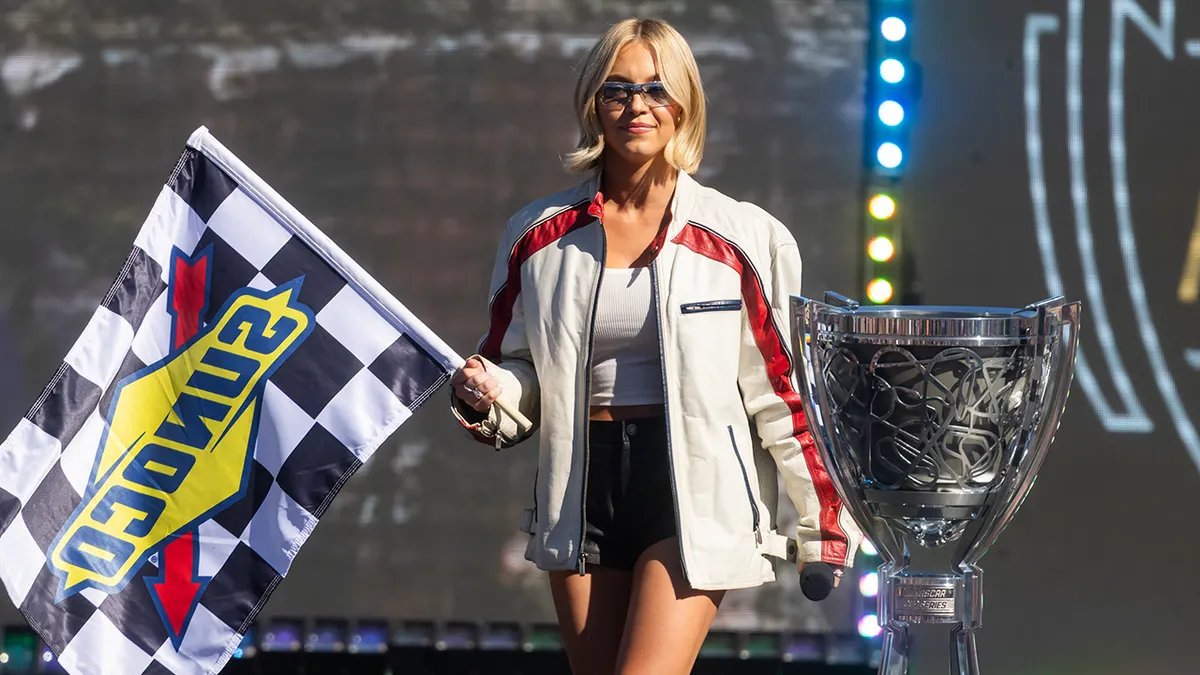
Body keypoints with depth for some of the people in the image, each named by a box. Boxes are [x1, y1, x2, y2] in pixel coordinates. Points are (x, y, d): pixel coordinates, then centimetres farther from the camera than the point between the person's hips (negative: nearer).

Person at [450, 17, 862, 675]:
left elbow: (782, 390, 1)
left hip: (693, 490, -4)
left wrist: (824, 525, 1)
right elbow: (520, 368, 16)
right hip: (583, 484, 4)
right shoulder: (539, 235, 7)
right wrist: (486, 392, -8)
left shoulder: (742, 240, -1)